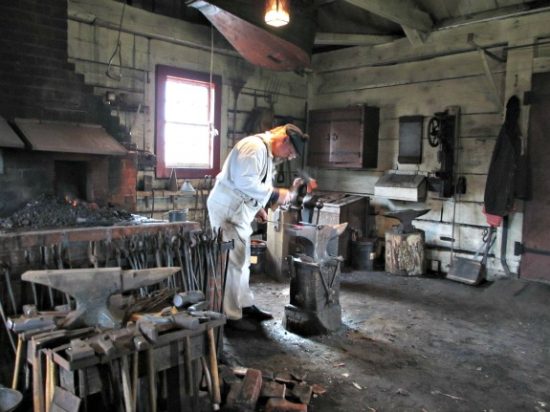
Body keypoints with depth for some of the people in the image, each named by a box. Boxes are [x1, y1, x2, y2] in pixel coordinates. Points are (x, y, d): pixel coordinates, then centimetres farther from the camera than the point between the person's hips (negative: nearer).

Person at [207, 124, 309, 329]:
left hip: (239, 211, 10)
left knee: (242, 261, 17)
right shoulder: (254, 146, -18)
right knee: (233, 262, -6)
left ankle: (245, 305, 30)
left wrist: (258, 208, 7)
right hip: (227, 210, -10)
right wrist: (275, 194, -24)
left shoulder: (268, 154, 15)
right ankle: (230, 315, 4)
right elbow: (244, 181, -29)